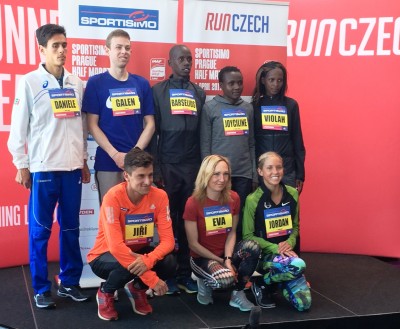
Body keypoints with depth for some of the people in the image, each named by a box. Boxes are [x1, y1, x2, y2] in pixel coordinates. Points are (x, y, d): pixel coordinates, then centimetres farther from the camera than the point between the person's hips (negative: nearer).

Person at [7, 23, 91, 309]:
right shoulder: (30, 82, -4)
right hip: (43, 168, -4)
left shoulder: (76, 83, 9)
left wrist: (84, 160, 12)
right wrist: (22, 165, -4)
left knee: (71, 228, 9)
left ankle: (70, 282, 21)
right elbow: (19, 127, -2)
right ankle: (41, 288, 14)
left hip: (72, 167, 4)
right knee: (40, 230, 3)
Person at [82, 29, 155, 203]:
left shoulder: (142, 84, 9)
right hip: (107, 162, -2)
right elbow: (92, 125, -3)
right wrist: (115, 154, -12)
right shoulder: (96, 83, 1)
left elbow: (150, 123, 6)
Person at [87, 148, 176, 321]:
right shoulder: (113, 197, -28)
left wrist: (148, 260, -40)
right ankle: (105, 293, 0)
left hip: (138, 253, 4)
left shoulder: (159, 196, -16)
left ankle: (137, 288, 9)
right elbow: (116, 246, -34)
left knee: (169, 263, -25)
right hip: (105, 255, -4)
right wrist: (152, 279, -34)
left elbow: (168, 239, -18)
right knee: (126, 267, -36)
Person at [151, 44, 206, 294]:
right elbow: (151, 129, 0)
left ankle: (185, 273, 13)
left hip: (193, 165, 3)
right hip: (167, 164, -3)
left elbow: (204, 131, 12)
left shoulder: (199, 93, 14)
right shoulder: (158, 91, 4)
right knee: (167, 220, 2)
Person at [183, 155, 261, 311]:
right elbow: (193, 244, -13)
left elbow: (232, 232, 2)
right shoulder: (193, 203, -17)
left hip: (226, 253, 4)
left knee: (253, 247, -27)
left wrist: (228, 259, -15)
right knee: (225, 279, -35)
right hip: (202, 257, -4)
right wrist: (222, 262, -14)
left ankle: (238, 294, -7)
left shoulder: (233, 198, -4)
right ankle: (205, 282, 3)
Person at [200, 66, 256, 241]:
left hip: (244, 174, 3)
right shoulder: (210, 108, -1)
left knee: (241, 218, 6)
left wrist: (255, 174, 7)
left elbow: (252, 144, 11)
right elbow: (205, 145, -2)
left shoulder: (248, 108, 11)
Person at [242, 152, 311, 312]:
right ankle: (262, 284, -5)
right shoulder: (253, 200, -13)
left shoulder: (292, 194, 1)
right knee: (298, 266, -34)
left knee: (304, 303, -10)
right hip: (263, 253, -4)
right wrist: (275, 248, -19)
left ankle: (276, 280, 19)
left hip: (286, 252, 5)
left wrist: (290, 243, -9)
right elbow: (248, 235, -7)